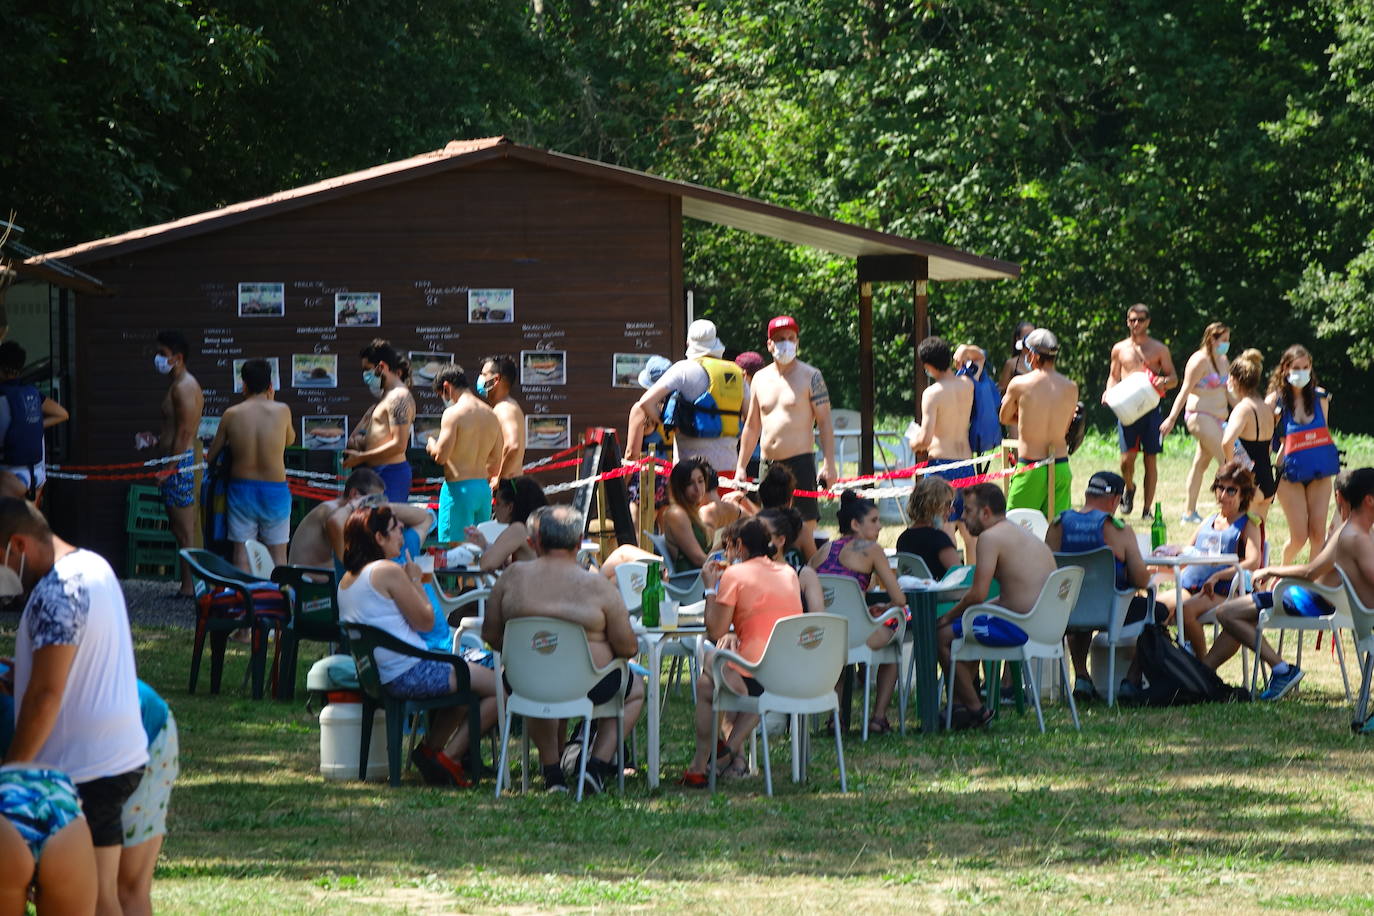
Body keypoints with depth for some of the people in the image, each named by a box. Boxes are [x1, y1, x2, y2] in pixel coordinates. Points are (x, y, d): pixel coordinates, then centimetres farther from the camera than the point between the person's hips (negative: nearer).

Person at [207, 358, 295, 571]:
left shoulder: (232, 414, -5)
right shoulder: (282, 411, -8)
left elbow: (212, 455, 3)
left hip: (241, 487, 1)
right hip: (274, 488, -1)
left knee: (241, 553, 7)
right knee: (277, 553, 8)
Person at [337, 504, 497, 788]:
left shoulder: (347, 579, 12)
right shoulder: (389, 571, -15)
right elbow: (426, 622, -11)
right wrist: (416, 581, 1)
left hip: (375, 674, 10)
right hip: (408, 673, -10)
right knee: (499, 689, -6)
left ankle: (431, 749, 23)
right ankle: (450, 757, 1)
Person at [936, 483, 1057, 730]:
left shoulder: (991, 537, -11)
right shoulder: (1024, 534, 19)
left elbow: (978, 595, -15)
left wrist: (949, 616, 3)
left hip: (1021, 629, -10)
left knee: (943, 636, -1)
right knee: (965, 625, 27)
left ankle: (975, 709, 7)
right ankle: (960, 704, 28)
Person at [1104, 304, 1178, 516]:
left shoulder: (1159, 349, 7)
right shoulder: (1119, 349, 12)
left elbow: (1174, 378, 10)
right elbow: (1114, 377, 19)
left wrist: (1164, 382, -14)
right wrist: (1109, 392, -2)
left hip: (1150, 409, -1)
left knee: (1150, 459, 0)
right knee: (1127, 459, -9)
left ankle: (1147, 509, 6)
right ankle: (1129, 489, 23)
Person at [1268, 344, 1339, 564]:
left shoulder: (1320, 397, 3)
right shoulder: (1276, 401, -7)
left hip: (1319, 473, 3)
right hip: (1291, 472, -3)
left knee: (1318, 533, -3)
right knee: (1299, 537, -3)